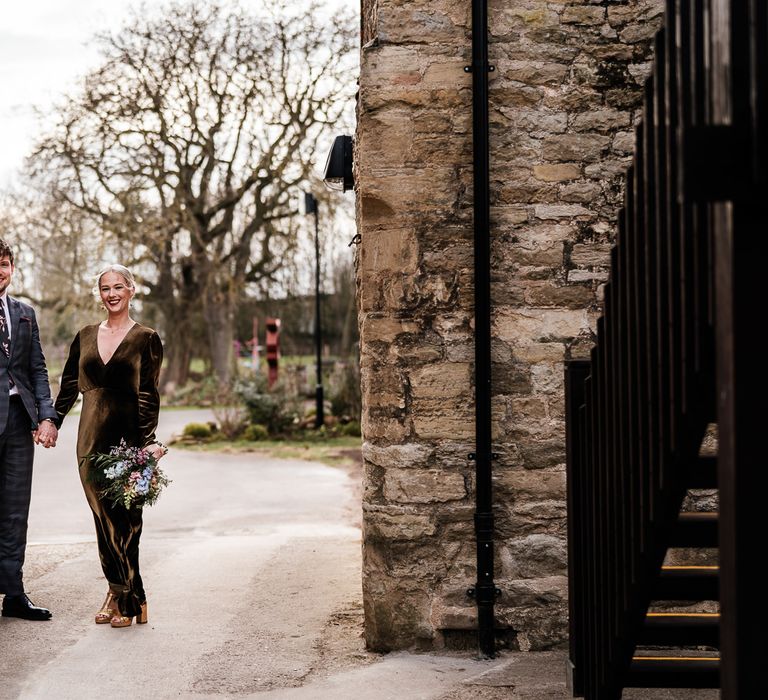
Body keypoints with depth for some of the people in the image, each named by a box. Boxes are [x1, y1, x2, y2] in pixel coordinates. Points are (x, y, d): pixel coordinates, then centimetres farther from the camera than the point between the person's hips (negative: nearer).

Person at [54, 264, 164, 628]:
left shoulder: (146, 339, 0)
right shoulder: (86, 337, 12)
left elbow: (148, 394, -5)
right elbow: (69, 386, 17)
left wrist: (148, 440, -14)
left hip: (129, 437, -4)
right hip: (92, 437, 4)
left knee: (125, 520, -3)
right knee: (104, 519, 5)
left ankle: (123, 598, 7)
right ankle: (120, 593, 14)